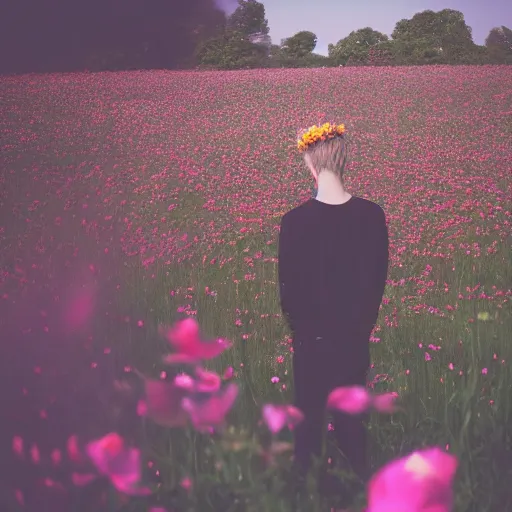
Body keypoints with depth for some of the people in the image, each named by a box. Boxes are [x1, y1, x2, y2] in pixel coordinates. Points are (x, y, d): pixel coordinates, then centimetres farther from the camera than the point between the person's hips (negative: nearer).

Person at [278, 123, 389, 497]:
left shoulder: (295, 221, -22)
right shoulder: (372, 215, -14)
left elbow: (288, 285, -11)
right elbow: (379, 277, -1)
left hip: (312, 339, -2)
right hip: (356, 338, 2)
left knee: (310, 414, 17)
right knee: (352, 418, 19)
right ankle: (359, 480, 33)